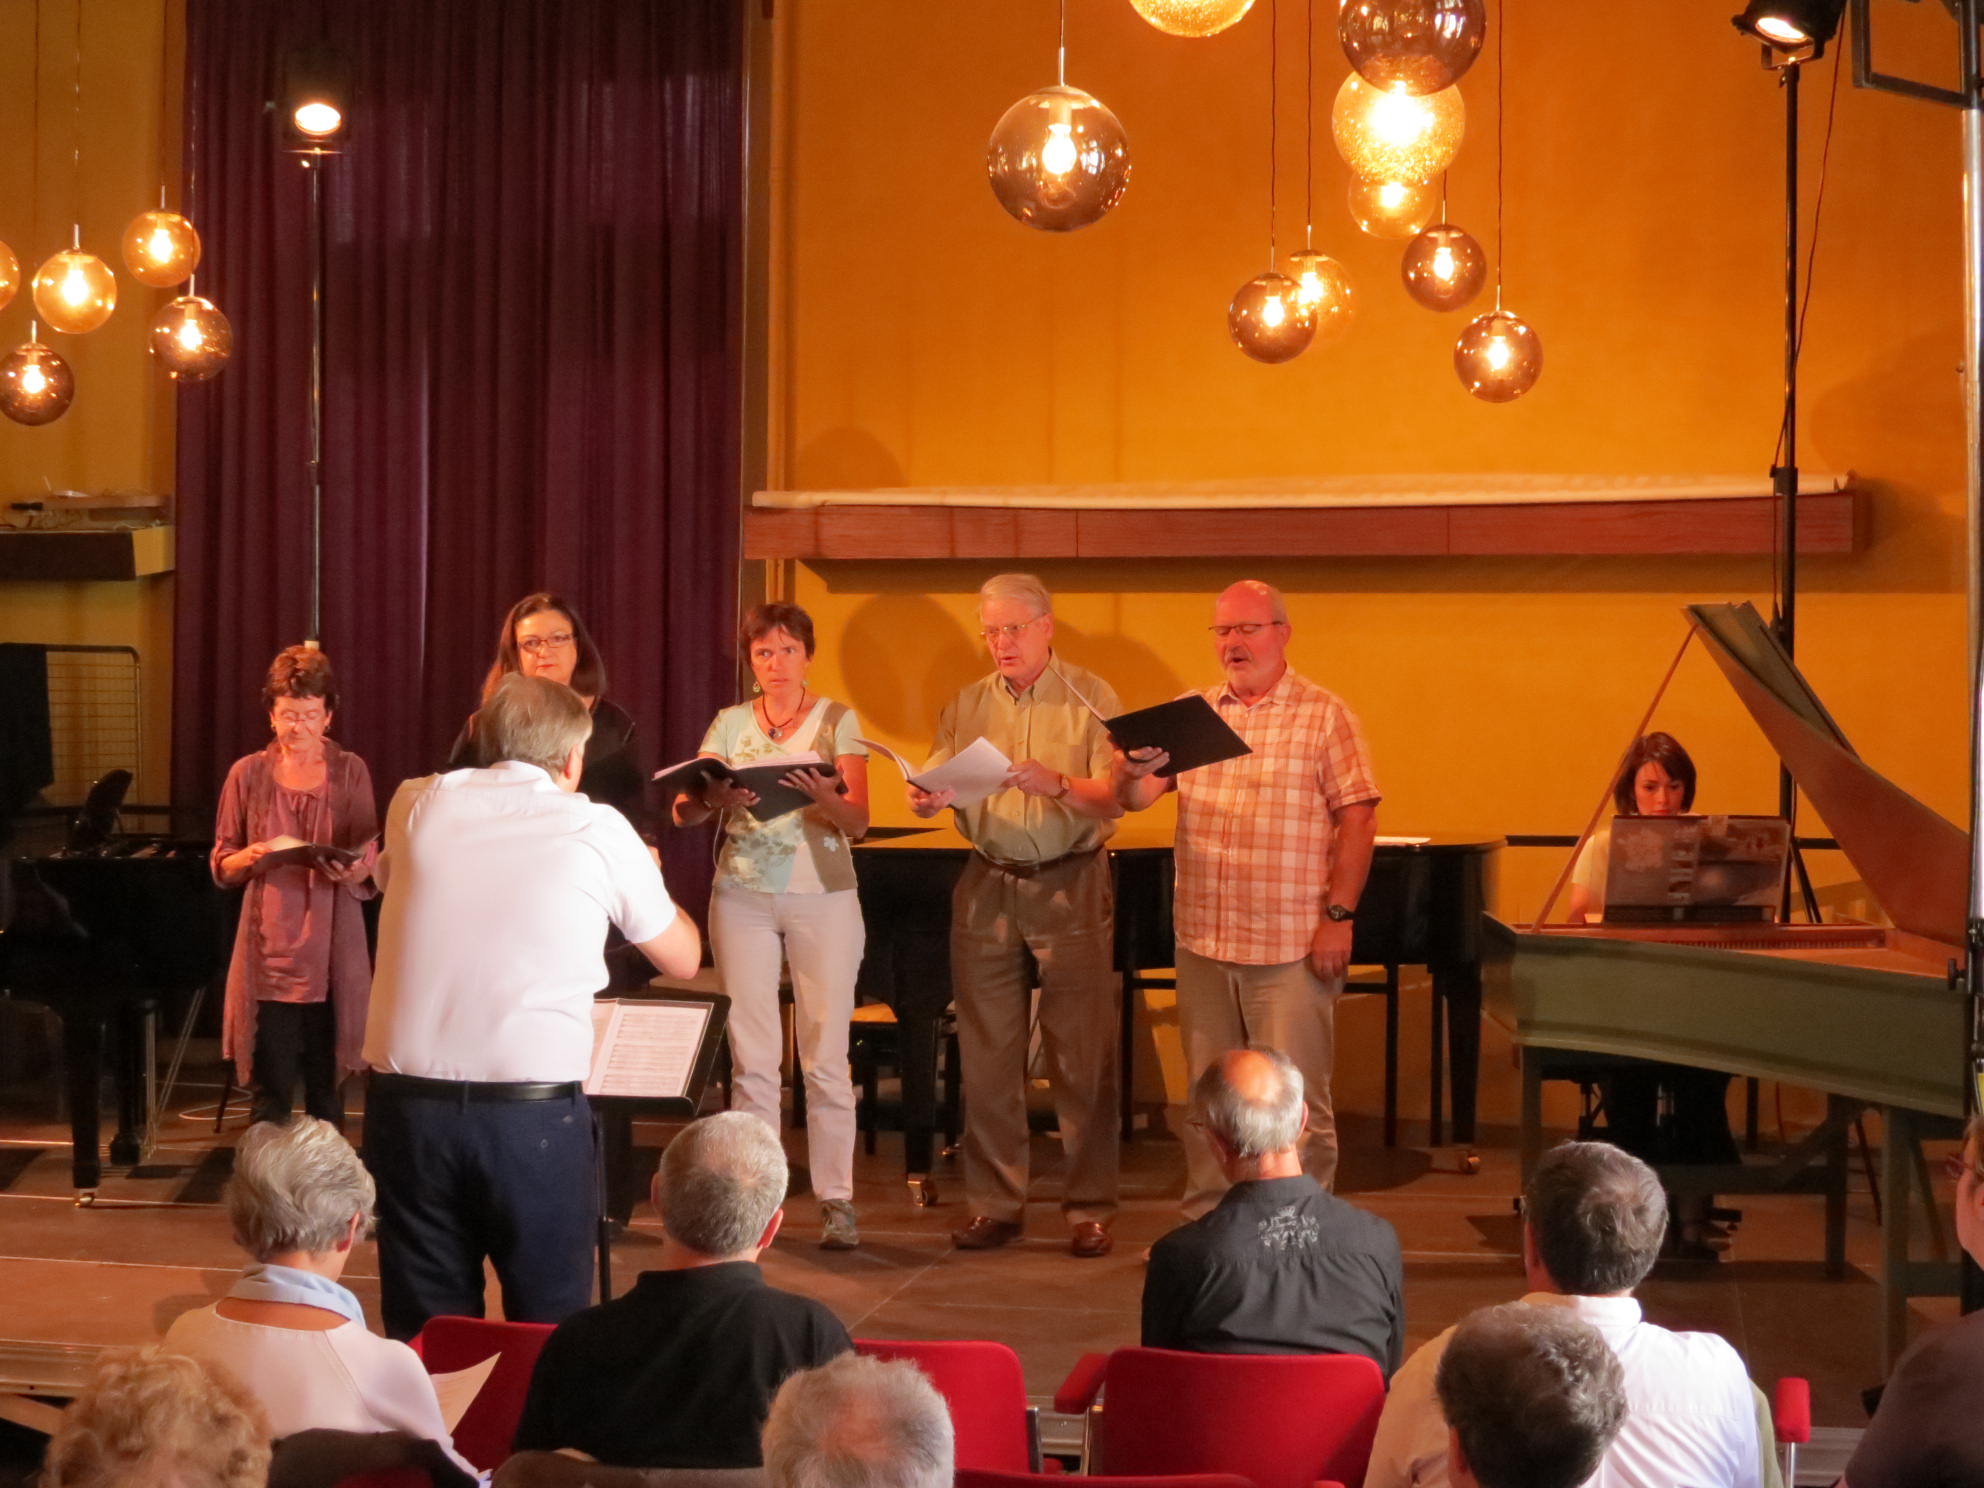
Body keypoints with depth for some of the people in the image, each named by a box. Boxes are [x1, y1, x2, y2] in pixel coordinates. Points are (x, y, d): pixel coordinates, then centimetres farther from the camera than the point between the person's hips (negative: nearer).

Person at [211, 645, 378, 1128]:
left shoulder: (350, 772, 6)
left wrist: (351, 871, -20)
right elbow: (221, 868, 8)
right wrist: (249, 858, -14)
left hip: (332, 953, 0)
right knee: (272, 1094, -3)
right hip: (269, 951, 0)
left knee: (327, 1091, 2)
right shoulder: (248, 773, 6)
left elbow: (370, 868, 3)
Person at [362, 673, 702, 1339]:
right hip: (534, 1114, -3)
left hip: (407, 1103, 3)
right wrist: (645, 873, 34)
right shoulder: (598, 830, 1)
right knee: (552, 1339, 8)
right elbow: (684, 958, 14)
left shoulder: (416, 805, 7)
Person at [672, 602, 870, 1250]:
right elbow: (681, 812, -2)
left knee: (826, 1055, -4)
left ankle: (836, 1200, 1)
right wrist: (710, 799, -25)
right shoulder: (731, 724, 7)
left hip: (822, 897, -2)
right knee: (751, 1055, 1)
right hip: (743, 897, 2)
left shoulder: (837, 721, 1)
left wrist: (825, 795, -31)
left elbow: (858, 820, -9)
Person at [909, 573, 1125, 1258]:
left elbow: (1112, 801, -9)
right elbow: (937, 786, 5)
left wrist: (1054, 783, -27)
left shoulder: (1091, 699, 0)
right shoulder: (966, 706, 10)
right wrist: (927, 798, -18)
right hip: (987, 886, 3)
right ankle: (994, 1203, 12)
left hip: (1070, 885, -3)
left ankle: (1090, 1208, 5)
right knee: (987, 1055, 4)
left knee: (1083, 1057, -2)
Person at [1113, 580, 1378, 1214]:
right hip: (1202, 941, 4)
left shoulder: (1324, 715, 0)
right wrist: (1133, 769, -22)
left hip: (1291, 947, -4)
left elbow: (1356, 818, -4)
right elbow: (1135, 798, 2)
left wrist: (1339, 915, -12)